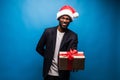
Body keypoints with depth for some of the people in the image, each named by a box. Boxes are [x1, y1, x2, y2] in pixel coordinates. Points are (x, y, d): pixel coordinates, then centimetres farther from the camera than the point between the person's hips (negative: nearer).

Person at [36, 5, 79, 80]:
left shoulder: (73, 36, -6)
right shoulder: (48, 31, -3)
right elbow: (39, 48, 5)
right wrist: (49, 57, -1)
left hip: (63, 73, 0)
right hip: (49, 72, 1)